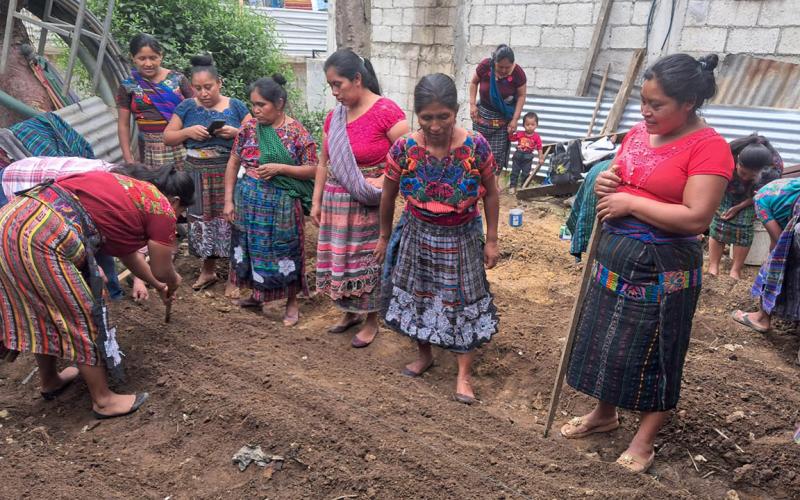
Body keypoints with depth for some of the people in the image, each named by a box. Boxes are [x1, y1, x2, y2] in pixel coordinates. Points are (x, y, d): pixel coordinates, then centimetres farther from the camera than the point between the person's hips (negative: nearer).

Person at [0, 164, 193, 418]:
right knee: (83, 318, 7)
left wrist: (159, 286, 48)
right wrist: (173, 281, 32)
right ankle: (103, 400, 23)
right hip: (43, 238, -9)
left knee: (43, 313, 26)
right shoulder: (161, 208, 1)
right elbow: (162, 270, 9)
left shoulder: (126, 186, 27)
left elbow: (127, 252, 37)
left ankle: (50, 381, 47)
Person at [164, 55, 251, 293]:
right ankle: (208, 270, 24)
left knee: (230, 219, -4)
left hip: (229, 173, -2)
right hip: (198, 175, 2)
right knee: (202, 220, 7)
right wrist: (188, 132, -11)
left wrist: (235, 132, -16)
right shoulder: (186, 107, 6)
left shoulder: (235, 106, 2)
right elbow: (167, 137, 8)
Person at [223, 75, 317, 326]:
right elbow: (233, 164, 7)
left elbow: (312, 170, -7)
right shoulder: (249, 128, 3)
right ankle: (257, 294, 36)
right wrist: (229, 200, 2)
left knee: (283, 251, 4)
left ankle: (292, 302, 22)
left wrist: (280, 168, -20)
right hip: (248, 201, 4)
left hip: (281, 203, -4)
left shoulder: (297, 132, -8)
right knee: (252, 248, 15)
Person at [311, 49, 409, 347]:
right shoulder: (334, 116, 6)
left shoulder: (386, 111, -15)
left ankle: (371, 320, 26)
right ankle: (350, 312, 36)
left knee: (367, 260, 6)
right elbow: (324, 163, 12)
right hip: (336, 201, 6)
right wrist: (317, 202, 11)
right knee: (339, 258, 14)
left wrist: (384, 180, -21)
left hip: (369, 205, -6)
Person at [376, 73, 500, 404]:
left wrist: (491, 241, -3)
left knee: (464, 301, 7)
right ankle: (424, 355, 40)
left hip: (462, 238, -1)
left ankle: (463, 375, 22)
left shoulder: (476, 146, -19)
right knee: (417, 296, 15)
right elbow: (388, 196, -2)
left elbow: (491, 194, -6)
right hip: (418, 236, 2)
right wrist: (384, 236, 7)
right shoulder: (403, 149, -17)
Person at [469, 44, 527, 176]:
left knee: (498, 153, 2)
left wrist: (515, 119, -12)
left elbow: (521, 95, -8)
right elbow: (473, 82, -1)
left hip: (504, 118, -1)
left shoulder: (517, 72, -19)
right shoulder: (485, 66, -19)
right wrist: (472, 104, -8)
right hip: (483, 113, 1)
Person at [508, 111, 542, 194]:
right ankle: (512, 186, 17)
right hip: (518, 156, 2)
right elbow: (512, 139, 8)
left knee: (525, 173, 7)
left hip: (528, 158, -2)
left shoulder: (536, 137, -9)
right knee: (514, 172, 8)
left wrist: (540, 158, -12)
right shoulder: (520, 134, -5)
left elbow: (539, 148, -8)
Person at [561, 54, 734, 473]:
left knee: (650, 349, 7)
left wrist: (629, 202, -19)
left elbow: (695, 218, -24)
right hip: (614, 252, 7)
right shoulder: (638, 132, 6)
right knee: (606, 337, 17)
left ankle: (644, 438, 28)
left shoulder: (709, 147, -16)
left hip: (662, 266, -7)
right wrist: (604, 182, -5)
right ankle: (605, 413, 39)